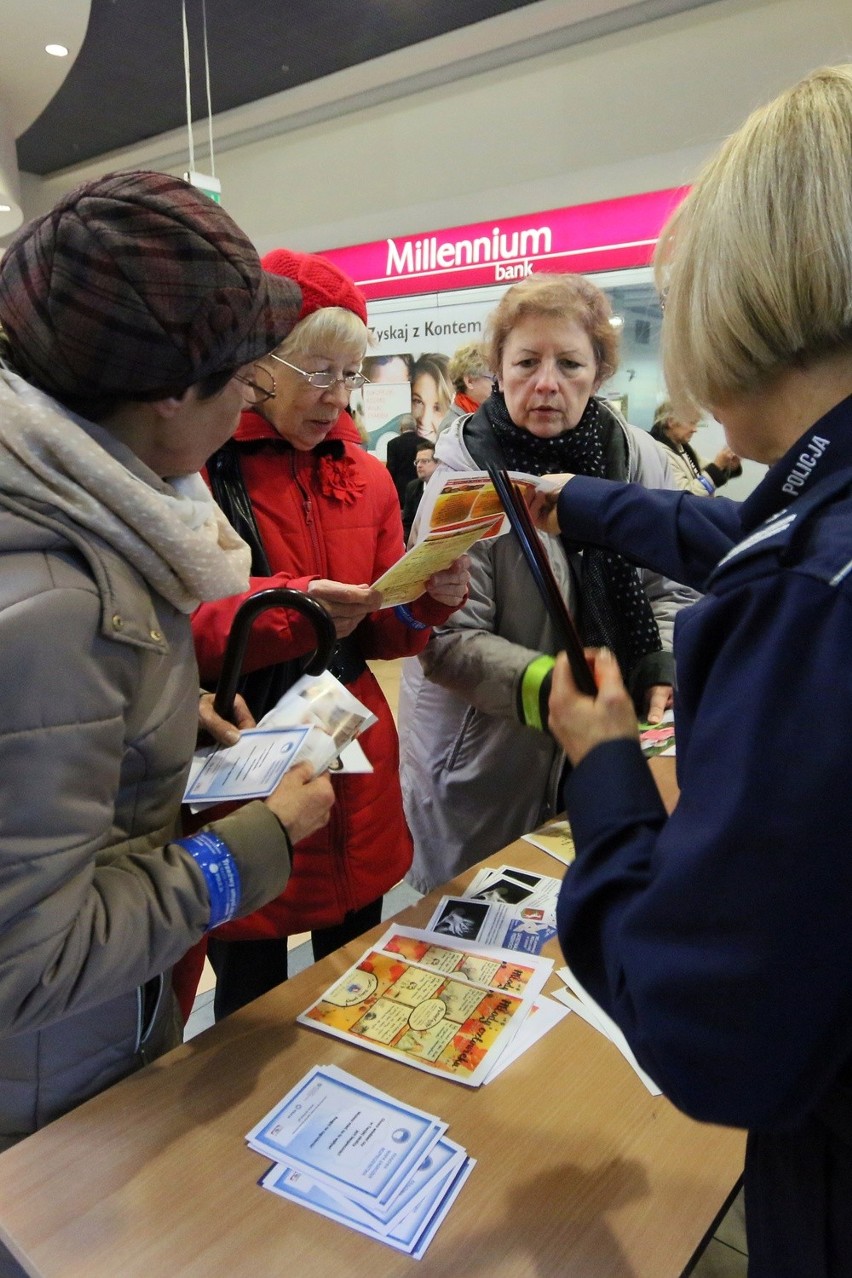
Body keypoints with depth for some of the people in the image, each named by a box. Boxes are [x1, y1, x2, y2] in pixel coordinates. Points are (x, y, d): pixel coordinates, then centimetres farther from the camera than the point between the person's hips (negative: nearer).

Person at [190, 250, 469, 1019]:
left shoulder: (367, 477, 7)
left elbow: (382, 634, 9)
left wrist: (432, 599, -11)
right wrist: (287, 609, -27)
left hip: (357, 780, 5)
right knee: (251, 1005, 12)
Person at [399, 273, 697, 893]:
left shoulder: (642, 459, -1)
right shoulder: (463, 470, -14)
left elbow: (671, 587, 8)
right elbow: (445, 639, -18)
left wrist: (665, 672, -10)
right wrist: (547, 687, -33)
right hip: (487, 766, -3)